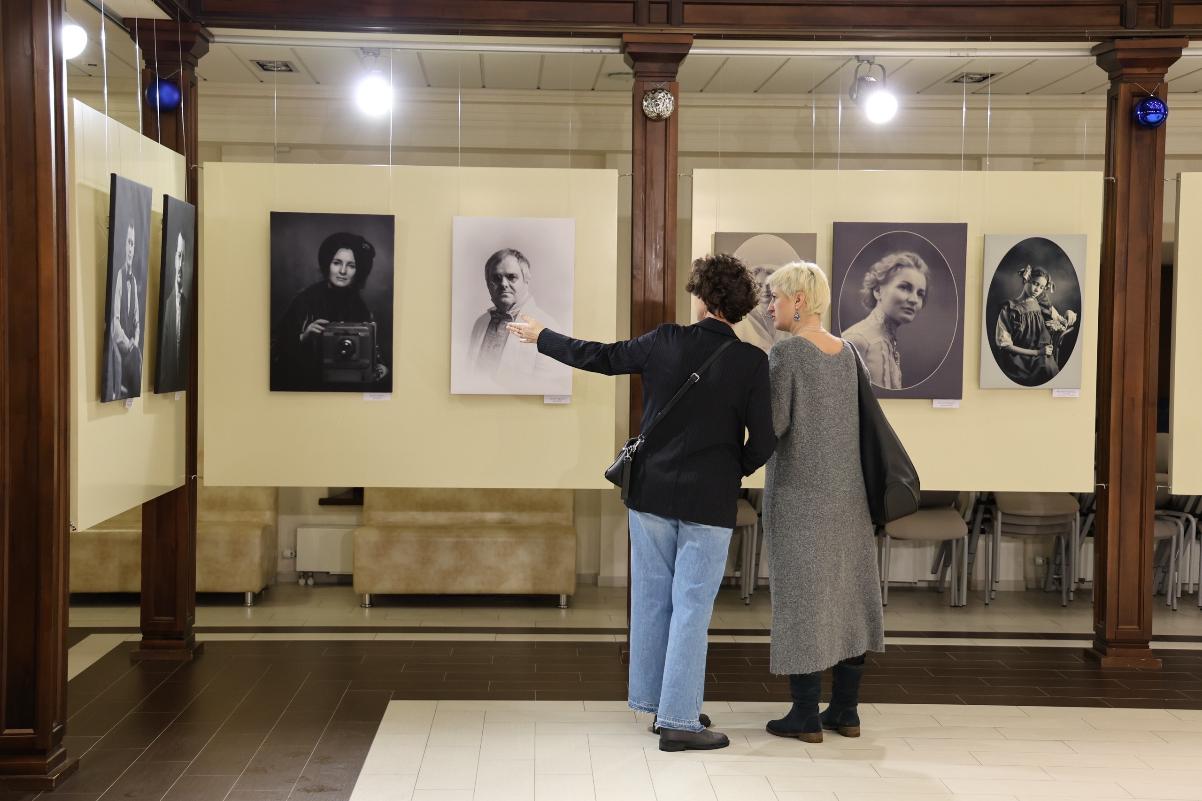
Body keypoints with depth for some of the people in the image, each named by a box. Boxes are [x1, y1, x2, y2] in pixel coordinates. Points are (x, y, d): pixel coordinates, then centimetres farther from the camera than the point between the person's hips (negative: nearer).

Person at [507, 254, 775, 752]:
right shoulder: (750, 362, -9)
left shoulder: (665, 343, -5)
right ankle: (678, 720, 5)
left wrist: (541, 337, 22)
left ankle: (659, 705, 25)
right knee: (691, 609, 3)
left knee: (653, 600, 14)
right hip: (709, 501, -2)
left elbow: (598, 357, 6)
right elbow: (762, 441, -9)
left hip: (652, 493, 3)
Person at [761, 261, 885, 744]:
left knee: (802, 596, 0)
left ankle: (806, 716, 5)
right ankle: (846, 710, 17)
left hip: (800, 493, -6)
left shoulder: (785, 353, -13)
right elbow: (862, 420, 11)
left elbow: (773, 424, -17)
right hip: (847, 491, 6)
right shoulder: (847, 352, 7)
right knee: (847, 592, 10)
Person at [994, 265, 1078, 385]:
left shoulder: (1044, 306, 11)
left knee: (1048, 366, -30)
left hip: (1042, 357, 3)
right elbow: (1004, 343, -5)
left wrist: (1069, 316, -4)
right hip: (1018, 357, -3)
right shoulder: (1009, 309, 0)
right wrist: (1036, 352, -11)